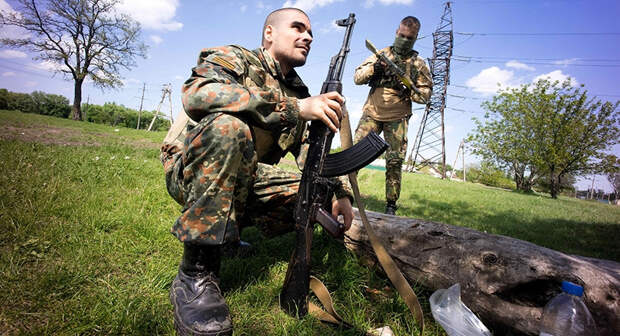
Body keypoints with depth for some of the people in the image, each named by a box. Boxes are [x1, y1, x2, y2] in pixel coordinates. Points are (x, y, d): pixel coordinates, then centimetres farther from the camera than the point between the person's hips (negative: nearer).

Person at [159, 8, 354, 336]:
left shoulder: (299, 92, 11)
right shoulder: (234, 58, -8)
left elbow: (312, 152, 11)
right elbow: (197, 93, -31)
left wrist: (339, 192, -7)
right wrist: (294, 108, -34)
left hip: (244, 181, 6)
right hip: (191, 171, -5)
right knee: (229, 125, -36)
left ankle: (229, 225, 4)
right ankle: (195, 275, -28)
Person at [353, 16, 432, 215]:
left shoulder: (418, 64, 9)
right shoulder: (381, 54, 11)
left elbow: (425, 95, 5)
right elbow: (357, 78, 7)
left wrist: (407, 90, -15)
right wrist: (373, 68, -13)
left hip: (397, 119, -1)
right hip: (371, 114, 1)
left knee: (394, 162, -2)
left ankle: (391, 204, 7)